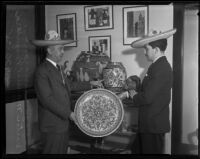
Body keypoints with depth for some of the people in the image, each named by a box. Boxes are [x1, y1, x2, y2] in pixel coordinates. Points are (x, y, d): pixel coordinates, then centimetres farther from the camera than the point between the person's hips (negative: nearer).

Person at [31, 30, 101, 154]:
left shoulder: (57, 68, 12)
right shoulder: (42, 71, -18)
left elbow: (69, 85, 21)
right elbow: (47, 99, -23)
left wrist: (89, 84, 18)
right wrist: (68, 113, -21)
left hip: (63, 121, 9)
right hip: (52, 125, -9)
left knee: (63, 150, 18)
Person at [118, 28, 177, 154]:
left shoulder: (161, 68, -22)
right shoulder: (159, 65, 10)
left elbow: (147, 98, -26)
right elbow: (146, 90, 15)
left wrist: (132, 94, -7)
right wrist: (128, 93, 6)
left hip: (154, 125, -9)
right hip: (149, 124, 9)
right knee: (137, 150, 20)